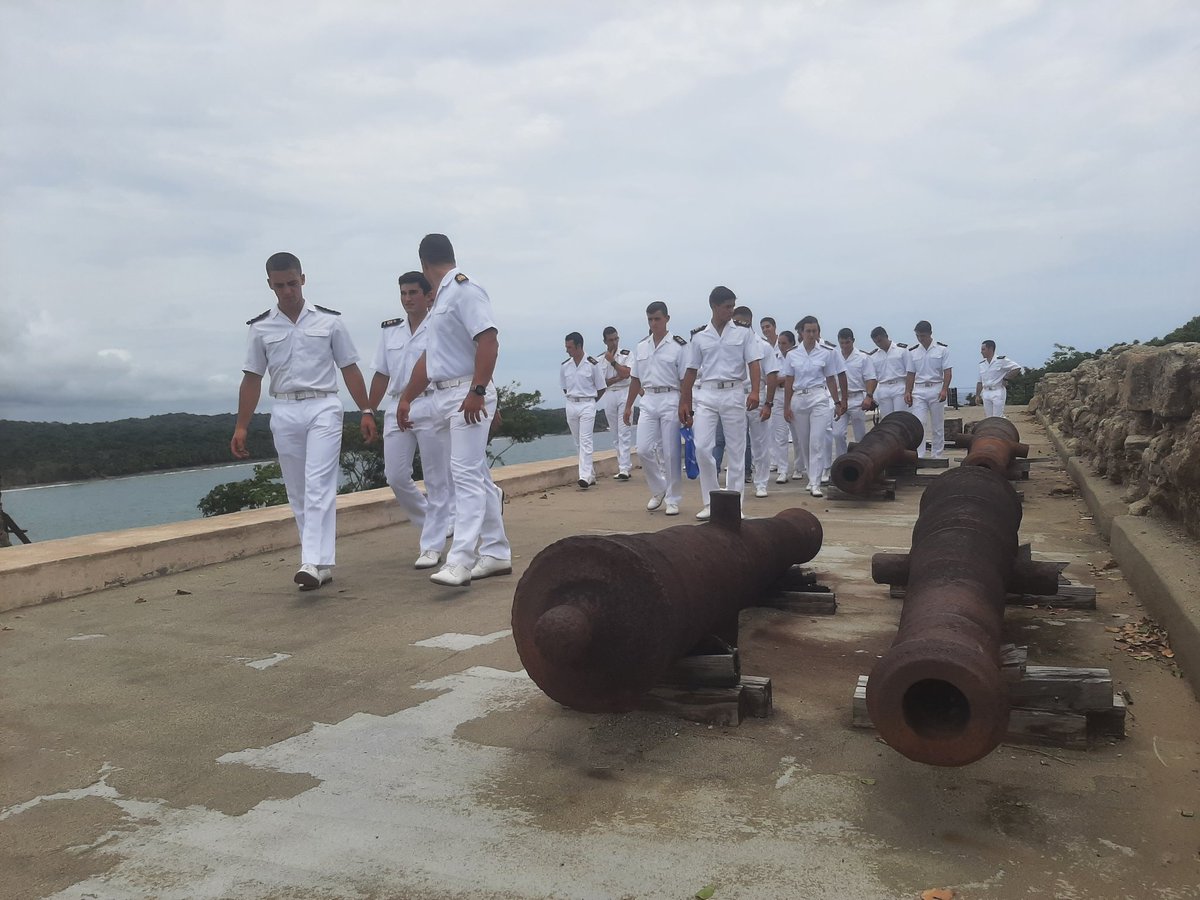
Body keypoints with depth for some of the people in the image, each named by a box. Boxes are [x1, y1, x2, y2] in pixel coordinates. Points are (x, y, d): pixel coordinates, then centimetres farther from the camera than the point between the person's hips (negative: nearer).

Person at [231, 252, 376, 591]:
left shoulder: (329, 320, 4)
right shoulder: (261, 328, 7)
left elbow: (349, 368, 6)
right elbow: (252, 379, 9)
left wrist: (366, 411, 0)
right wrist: (241, 427, 4)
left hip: (323, 408, -3)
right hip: (284, 412, 3)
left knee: (318, 485, -15)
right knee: (298, 493, 6)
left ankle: (313, 563, -21)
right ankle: (323, 563, 15)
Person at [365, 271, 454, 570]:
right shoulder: (390, 330, 13)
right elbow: (382, 374, 16)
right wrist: (368, 413, 13)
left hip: (431, 408, -5)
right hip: (397, 409, 5)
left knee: (436, 479, -1)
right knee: (395, 476, 3)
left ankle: (432, 546, 6)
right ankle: (437, 523, 25)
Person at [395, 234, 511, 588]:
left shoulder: (464, 290, -9)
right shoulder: (442, 297, 20)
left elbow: (488, 341, -21)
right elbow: (429, 357, 24)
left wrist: (477, 391, -25)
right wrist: (406, 399, 26)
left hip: (467, 394, -10)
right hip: (446, 396, 10)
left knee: (467, 476, -12)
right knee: (477, 476, 11)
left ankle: (460, 561, -13)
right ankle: (497, 554, 18)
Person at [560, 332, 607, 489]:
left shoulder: (593, 364, -9)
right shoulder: (564, 366, 4)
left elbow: (601, 389, 0)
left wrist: (588, 400, 7)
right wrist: (574, 397, 11)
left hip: (587, 405, -5)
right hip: (571, 405, 5)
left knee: (585, 440, -14)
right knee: (577, 442, 10)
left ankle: (585, 476, -19)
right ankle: (591, 475, 20)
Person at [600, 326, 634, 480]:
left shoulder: (626, 354, 3)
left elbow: (626, 373, -11)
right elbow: (601, 382, 0)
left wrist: (612, 361, -9)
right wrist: (618, 378, -10)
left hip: (624, 393, -3)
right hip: (609, 396, 3)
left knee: (624, 433, -10)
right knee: (616, 435, 7)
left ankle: (624, 468, -15)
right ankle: (626, 466, 15)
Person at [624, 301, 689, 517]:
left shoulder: (678, 345, -4)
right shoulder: (640, 346, 10)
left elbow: (685, 380, -5)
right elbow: (635, 379, 16)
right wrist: (628, 406, 14)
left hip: (670, 400, -4)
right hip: (648, 401, 4)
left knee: (670, 452, -1)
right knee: (643, 450, -2)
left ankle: (672, 499, 10)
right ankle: (658, 489, 19)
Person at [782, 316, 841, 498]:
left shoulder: (826, 353, 3)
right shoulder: (792, 355, 5)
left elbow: (831, 379, 8)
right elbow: (788, 382, 7)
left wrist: (837, 402, 9)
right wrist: (786, 406, 4)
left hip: (819, 398, -2)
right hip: (798, 399, 2)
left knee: (816, 441, -10)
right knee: (803, 442, 8)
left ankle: (815, 483, -9)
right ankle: (812, 477, 25)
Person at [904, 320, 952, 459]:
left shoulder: (942, 349, -1)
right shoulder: (913, 352, 8)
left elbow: (947, 371, -5)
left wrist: (944, 390, -16)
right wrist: (907, 392, 3)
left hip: (936, 389, -2)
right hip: (919, 391, 2)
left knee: (937, 426, 5)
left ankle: (937, 456, 14)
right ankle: (918, 456, -12)